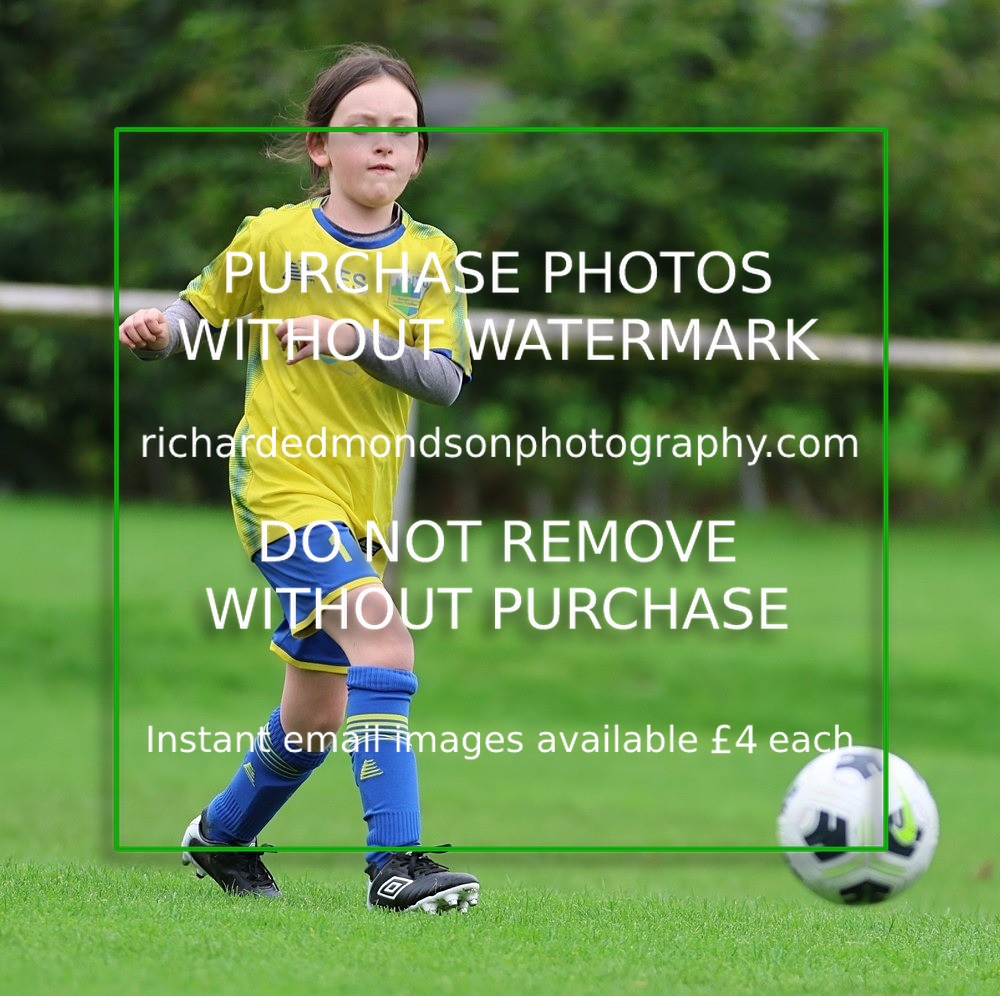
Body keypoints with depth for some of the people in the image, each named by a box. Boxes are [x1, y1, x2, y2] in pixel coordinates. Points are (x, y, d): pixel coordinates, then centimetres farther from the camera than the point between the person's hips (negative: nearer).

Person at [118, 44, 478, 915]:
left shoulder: (431, 257, 6)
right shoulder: (274, 238, -1)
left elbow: (445, 380, -4)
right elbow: (200, 314, 10)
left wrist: (361, 339, -20)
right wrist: (156, 334, -12)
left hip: (361, 500, 5)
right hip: (282, 483, -5)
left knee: (316, 715, 14)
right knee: (382, 635, -27)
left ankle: (223, 838, 41)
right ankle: (395, 860, -31)